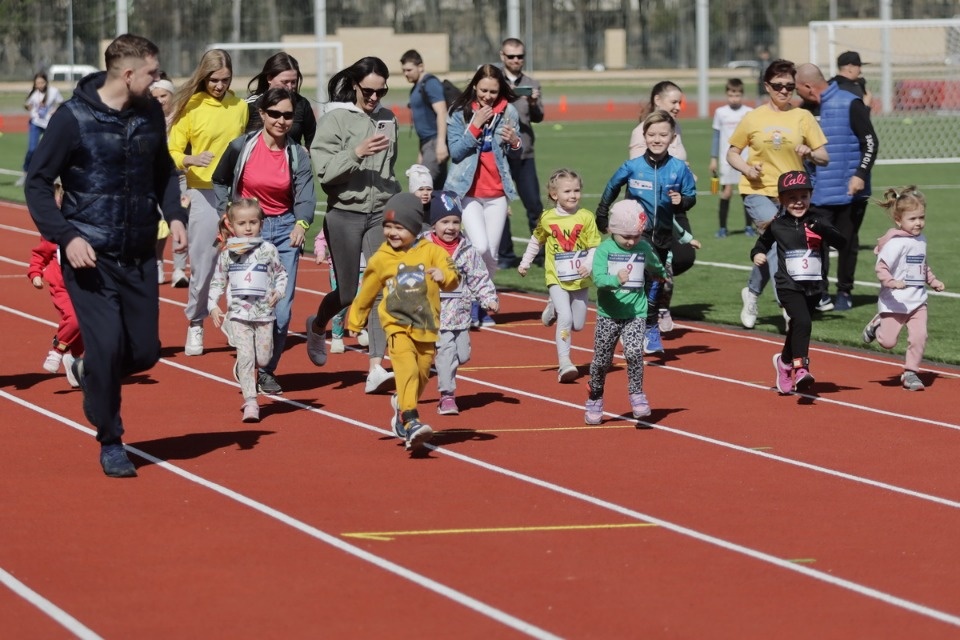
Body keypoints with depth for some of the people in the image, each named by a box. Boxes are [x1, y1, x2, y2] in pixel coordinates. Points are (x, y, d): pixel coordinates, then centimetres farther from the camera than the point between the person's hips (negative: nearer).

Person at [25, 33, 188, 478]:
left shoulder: (150, 114, 4)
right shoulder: (73, 118, -11)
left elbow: (164, 170, 20)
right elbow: (37, 182, -8)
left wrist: (174, 214, 2)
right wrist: (66, 236, -19)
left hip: (140, 256, 5)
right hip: (90, 256, -5)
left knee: (145, 352, 3)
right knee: (107, 347, -12)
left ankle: (90, 371, 36)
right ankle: (110, 444, 6)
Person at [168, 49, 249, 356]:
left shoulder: (240, 107, 7)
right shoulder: (190, 106, -2)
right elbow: (173, 153, -2)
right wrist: (191, 160, -22)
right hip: (204, 191, -2)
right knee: (203, 264, -3)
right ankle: (195, 325, 13)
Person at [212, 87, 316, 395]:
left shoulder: (298, 156, -2)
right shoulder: (241, 147, -5)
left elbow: (305, 196, -14)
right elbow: (219, 181, 12)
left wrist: (302, 223, -33)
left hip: (285, 231, 1)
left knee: (282, 307, -4)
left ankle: (267, 370, 14)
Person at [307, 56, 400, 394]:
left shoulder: (388, 119, 8)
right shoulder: (335, 119, -7)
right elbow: (324, 170, -15)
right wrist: (356, 153, -27)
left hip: (380, 214, 4)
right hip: (345, 214, -3)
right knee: (347, 293, 6)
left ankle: (376, 369, -11)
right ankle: (317, 327, 40)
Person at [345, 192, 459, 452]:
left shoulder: (431, 251, 2)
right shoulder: (381, 259, 5)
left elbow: (452, 278, -6)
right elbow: (367, 292, 17)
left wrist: (444, 276, -29)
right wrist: (354, 321, 24)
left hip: (426, 329, 2)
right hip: (398, 327, -2)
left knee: (421, 377, 12)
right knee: (407, 370, -22)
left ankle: (401, 404, 42)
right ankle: (411, 423, -30)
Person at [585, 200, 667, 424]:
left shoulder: (644, 248, 0)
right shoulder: (604, 249, -10)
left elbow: (656, 267, 23)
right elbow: (598, 277, -22)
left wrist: (663, 275, 40)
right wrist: (616, 280, -40)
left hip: (636, 314, 1)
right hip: (608, 314, -1)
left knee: (634, 353, -20)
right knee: (601, 359, 8)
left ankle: (636, 394, -5)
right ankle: (595, 399, 27)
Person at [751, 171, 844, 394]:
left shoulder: (817, 222, -2)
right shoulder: (777, 226, 1)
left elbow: (841, 242, -16)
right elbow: (763, 243, 18)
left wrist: (821, 229, -33)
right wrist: (757, 254, -4)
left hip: (814, 286, 2)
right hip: (789, 285, -2)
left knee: (798, 327, 17)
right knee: (802, 322, -24)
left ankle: (784, 361, 41)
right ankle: (800, 368, -25)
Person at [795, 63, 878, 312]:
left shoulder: (850, 104, -9)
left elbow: (871, 142, -10)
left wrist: (860, 174, -18)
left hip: (849, 191, -5)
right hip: (819, 194, 5)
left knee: (847, 243, 6)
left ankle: (845, 292, 18)